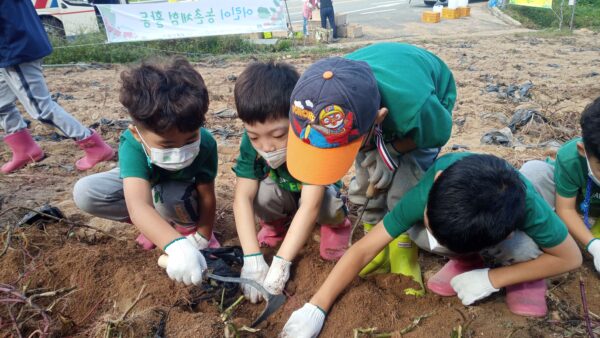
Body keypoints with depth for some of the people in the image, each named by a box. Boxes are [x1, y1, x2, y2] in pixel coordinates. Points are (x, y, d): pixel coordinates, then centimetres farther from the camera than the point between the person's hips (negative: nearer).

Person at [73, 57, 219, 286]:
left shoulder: (205, 144, -36)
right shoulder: (132, 146, -41)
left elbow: (207, 197, -23)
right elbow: (137, 205, -57)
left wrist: (201, 239, -19)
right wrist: (176, 245, -73)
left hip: (182, 190, -1)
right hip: (140, 180, 2)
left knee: (167, 197, -37)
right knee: (84, 193, -22)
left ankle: (189, 226, -3)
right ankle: (153, 224, -5)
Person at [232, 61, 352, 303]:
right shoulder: (251, 143, -28)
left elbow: (311, 204, -44)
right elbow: (243, 197, -33)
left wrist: (281, 263, -47)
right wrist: (253, 259, -41)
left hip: (317, 194, -2)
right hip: (284, 196, 3)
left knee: (327, 206, -36)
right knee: (260, 191, -31)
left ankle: (336, 223, 2)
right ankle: (277, 224, 5)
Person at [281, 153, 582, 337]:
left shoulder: (528, 205, -42)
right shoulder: (425, 194, -41)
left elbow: (571, 258, -24)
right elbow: (363, 250, -35)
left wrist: (491, 279, -29)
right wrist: (315, 308, -40)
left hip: (508, 232, -1)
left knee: (524, 248, -36)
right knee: (418, 232, -31)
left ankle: (524, 273, -1)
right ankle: (468, 259, -1)